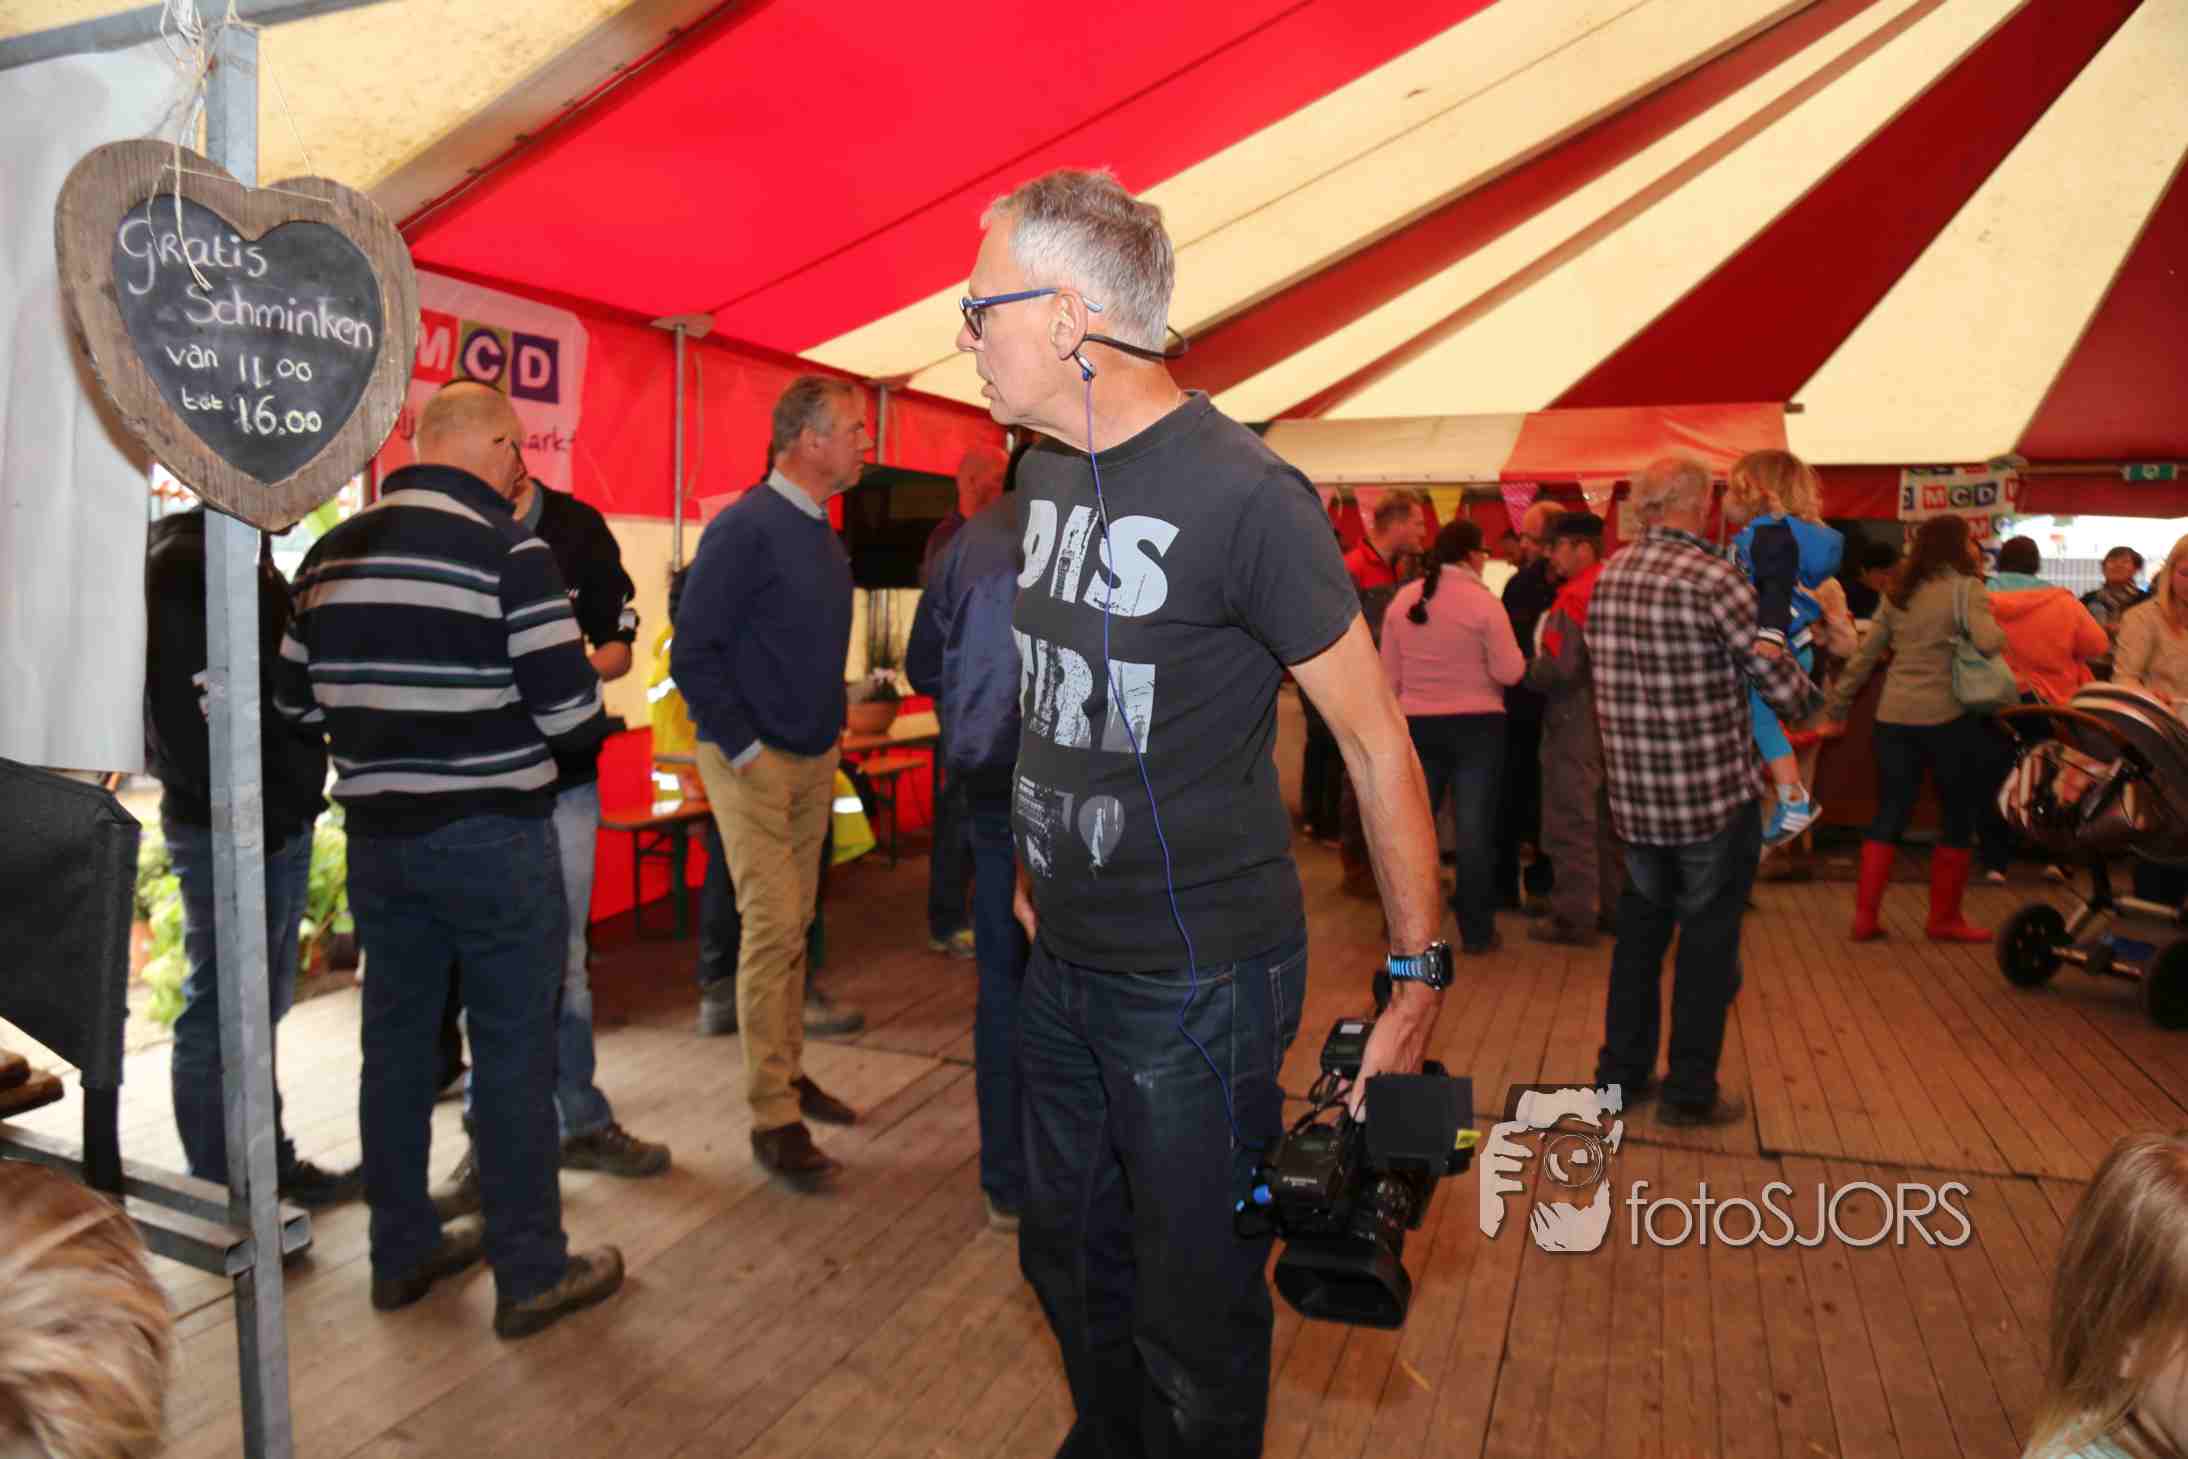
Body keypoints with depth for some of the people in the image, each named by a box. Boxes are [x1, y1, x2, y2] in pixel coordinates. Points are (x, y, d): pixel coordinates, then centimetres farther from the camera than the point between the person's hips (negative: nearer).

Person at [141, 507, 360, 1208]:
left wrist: (296, 800, 11)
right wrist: (251, 819, -18)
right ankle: (221, 1196, 15)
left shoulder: (249, 558, 15)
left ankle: (272, 1168, 30)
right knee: (221, 1017, 2)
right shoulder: (182, 564, -14)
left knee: (260, 1006, 18)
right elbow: (185, 718, -21)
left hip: (277, 822, 9)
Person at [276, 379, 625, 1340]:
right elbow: (568, 706, -17)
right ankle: (532, 1273, 13)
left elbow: (295, 699, 13)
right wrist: (593, 716, 4)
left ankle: (402, 1250, 30)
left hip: (378, 834, 7)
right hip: (492, 836, -6)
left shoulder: (332, 552, 7)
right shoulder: (509, 549, -13)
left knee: (396, 1041, 16)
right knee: (513, 1052, 3)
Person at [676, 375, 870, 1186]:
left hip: (813, 760, 8)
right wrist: (744, 748, -16)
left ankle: (789, 1073, 26)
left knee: (795, 924, 14)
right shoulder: (746, 528, -15)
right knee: (773, 927, -7)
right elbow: (694, 651, -17)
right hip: (754, 763, -8)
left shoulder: (822, 535, 11)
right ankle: (772, 1117, 2)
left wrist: (830, 736, 14)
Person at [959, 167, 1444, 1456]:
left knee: (1195, 1311, 9)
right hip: (1064, 962, 8)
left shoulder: (1243, 495, -19)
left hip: (1203, 979, -7)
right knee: (1070, 1258, 24)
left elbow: (1376, 738, -16)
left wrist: (1418, 977, -16)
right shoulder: (1048, 474, 5)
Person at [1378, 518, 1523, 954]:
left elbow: (1389, 673, 6)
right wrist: (1514, 652, 9)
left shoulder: (1402, 600, 2)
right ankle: (1476, 931, 9)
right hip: (1477, 725, -4)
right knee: (1474, 828, 3)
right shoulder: (1484, 603, -11)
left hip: (1417, 723, 4)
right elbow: (1509, 672, -12)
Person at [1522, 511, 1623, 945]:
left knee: (1571, 821, -3)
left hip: (1576, 719, -9)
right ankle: (1613, 906, 24)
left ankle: (1574, 918, 1)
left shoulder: (1574, 597, -16)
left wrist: (1525, 670, -5)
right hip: (1614, 718, 9)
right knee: (1608, 818, 16)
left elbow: (1559, 667, -21)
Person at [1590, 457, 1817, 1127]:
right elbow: (1781, 681, -11)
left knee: (1640, 924, 18)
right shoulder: (1716, 580, -15)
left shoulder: (1608, 575, 3)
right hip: (1714, 792, -5)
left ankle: (1622, 1069, 27)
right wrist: (1811, 703, 10)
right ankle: (1691, 1091, 16)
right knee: (1708, 938, 7)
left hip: (1633, 791, 6)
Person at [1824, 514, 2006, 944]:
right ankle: (1944, 918, 15)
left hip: (1894, 716, 5)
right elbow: (1989, 643, -20)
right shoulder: (1966, 587, -4)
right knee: (1961, 816, 9)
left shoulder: (1898, 594, 13)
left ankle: (1864, 916, 7)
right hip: (1947, 716, -5)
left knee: (1889, 815, 10)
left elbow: (1865, 656, 14)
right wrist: (2003, 631, 1)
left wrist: (1836, 704, 21)